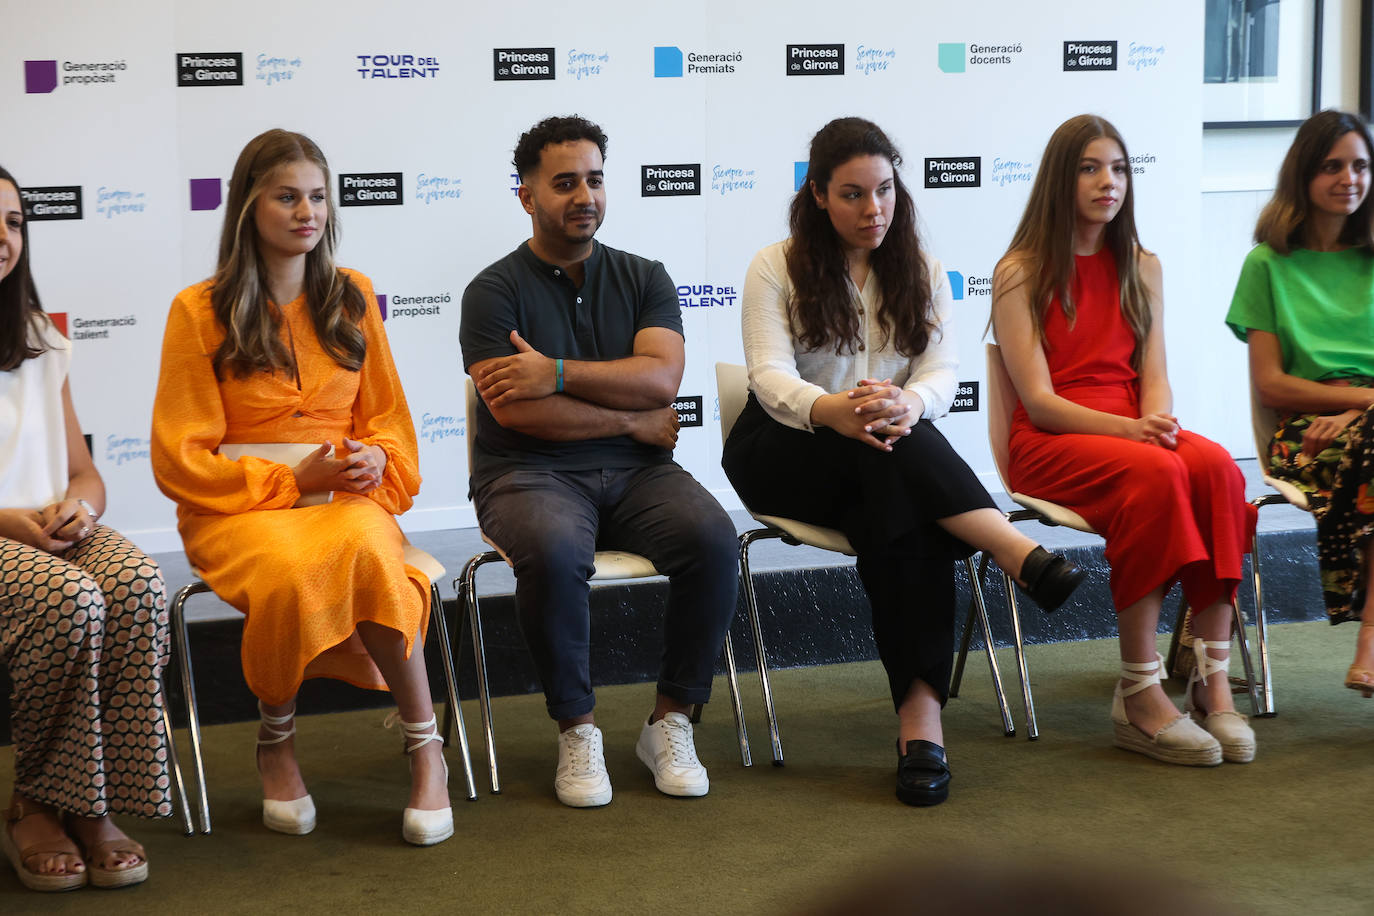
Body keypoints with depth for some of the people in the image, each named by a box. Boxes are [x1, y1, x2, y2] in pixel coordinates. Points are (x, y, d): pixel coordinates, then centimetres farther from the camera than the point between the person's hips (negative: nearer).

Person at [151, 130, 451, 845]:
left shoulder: (352, 297, 13)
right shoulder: (199, 310, 1)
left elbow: (388, 415, 19)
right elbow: (180, 459, -2)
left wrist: (374, 458, -5)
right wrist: (290, 482, -13)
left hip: (346, 498, 2)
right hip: (237, 506, -2)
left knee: (367, 550, -36)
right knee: (291, 569, -37)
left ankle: (426, 749, -25)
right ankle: (275, 744, -10)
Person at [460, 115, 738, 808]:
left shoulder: (644, 278, 12)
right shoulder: (496, 290, 1)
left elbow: (661, 378, -5)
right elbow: (513, 410, -12)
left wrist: (557, 373, -14)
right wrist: (633, 420, -6)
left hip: (635, 470, 3)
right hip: (530, 473, -3)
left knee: (713, 539, -27)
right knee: (553, 551, -37)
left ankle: (671, 722, -11)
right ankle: (576, 730, -17)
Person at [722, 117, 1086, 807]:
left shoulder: (921, 273, 12)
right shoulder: (776, 269, 3)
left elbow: (941, 374, -2)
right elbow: (771, 376, -12)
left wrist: (906, 404, -28)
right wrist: (831, 410, -36)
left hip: (890, 464, 2)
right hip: (783, 458, -2)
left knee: (901, 519, -35)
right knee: (892, 455, -37)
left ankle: (920, 717, -46)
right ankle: (1025, 557, -47)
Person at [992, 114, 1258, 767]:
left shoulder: (1141, 268, 17)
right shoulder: (1020, 272, 0)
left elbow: (1154, 375, 10)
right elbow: (1038, 400, -8)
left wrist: (1159, 422, -15)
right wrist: (1129, 431, -23)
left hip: (1134, 431, 5)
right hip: (1050, 445, -5)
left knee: (1215, 466, -29)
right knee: (1157, 475, -36)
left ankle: (1213, 681, -31)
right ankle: (1139, 697, -33)